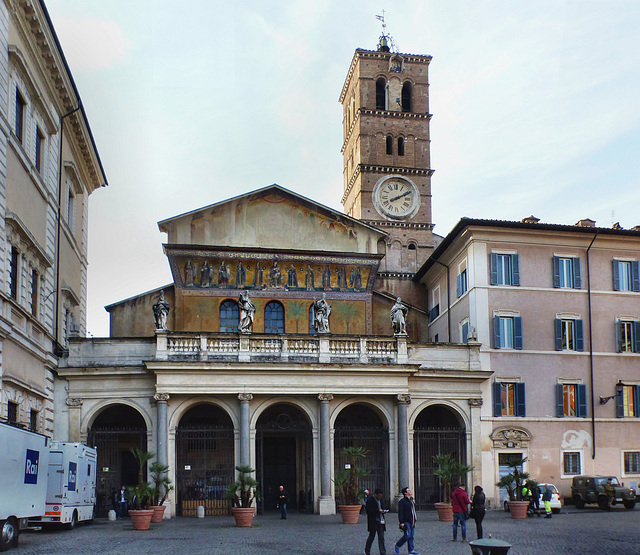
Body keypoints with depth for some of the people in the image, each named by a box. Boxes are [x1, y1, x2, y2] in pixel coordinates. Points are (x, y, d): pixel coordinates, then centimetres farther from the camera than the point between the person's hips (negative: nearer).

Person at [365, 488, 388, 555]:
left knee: (381, 538, 2)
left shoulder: (379, 500, 14)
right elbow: (368, 511, -17)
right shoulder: (370, 500, -11)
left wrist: (383, 511, 2)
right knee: (371, 536, 6)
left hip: (380, 522, 6)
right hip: (373, 522, -6)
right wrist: (378, 510, -23)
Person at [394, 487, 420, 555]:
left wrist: (414, 521, 22)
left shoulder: (411, 501, 17)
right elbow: (400, 513, -14)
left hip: (411, 522, 8)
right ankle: (397, 545, 8)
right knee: (407, 536, -10)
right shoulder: (402, 501, -10)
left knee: (411, 537, 6)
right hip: (406, 522, -8)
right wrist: (401, 523, -19)